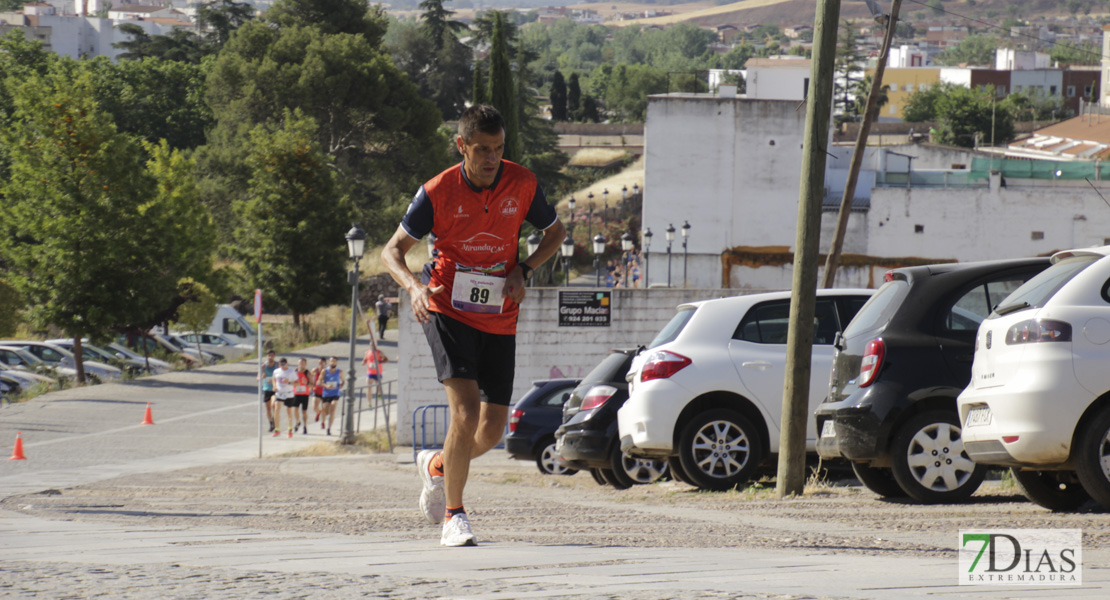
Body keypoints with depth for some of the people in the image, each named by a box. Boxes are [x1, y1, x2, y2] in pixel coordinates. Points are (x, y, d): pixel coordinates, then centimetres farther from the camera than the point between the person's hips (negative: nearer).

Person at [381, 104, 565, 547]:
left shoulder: (522, 184, -5)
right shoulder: (438, 192, -11)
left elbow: (555, 233, 12)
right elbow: (393, 250, -3)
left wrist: (523, 270, -6)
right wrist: (413, 286, -24)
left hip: (499, 319, 4)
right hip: (448, 311, -3)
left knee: (492, 431, 5)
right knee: (466, 409, -22)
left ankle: (437, 466, 37)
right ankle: (453, 515, -10)